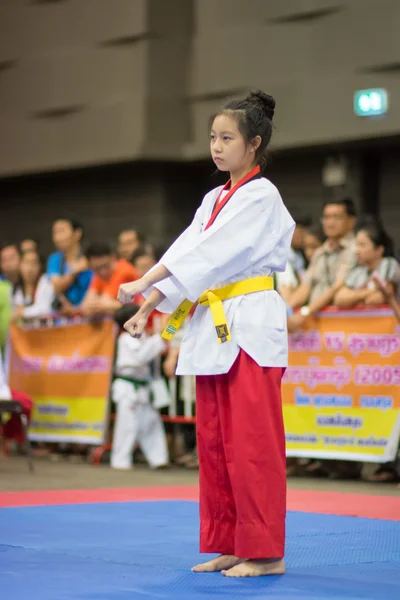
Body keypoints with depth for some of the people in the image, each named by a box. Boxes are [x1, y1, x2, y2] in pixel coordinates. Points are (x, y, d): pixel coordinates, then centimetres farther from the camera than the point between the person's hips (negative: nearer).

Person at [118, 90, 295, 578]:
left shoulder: (261, 198, -9)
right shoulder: (215, 200, 17)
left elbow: (209, 254, -17)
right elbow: (186, 251, 12)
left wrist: (144, 284, -19)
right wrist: (148, 308, 0)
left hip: (251, 327, -8)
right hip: (213, 328, 8)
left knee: (251, 443, -7)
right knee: (214, 442, 9)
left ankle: (264, 551, -1)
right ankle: (226, 545, 17)